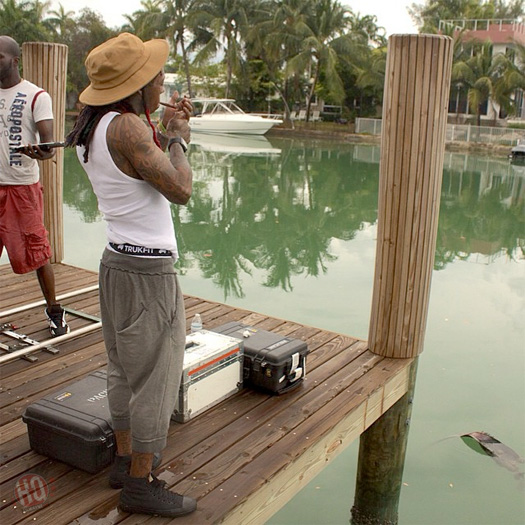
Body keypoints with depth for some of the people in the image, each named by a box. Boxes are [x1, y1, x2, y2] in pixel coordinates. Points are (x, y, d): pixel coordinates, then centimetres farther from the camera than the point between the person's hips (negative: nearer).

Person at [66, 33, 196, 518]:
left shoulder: (91, 128, 8)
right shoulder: (128, 128, -21)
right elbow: (180, 190, -20)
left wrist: (168, 131, 11)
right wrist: (176, 138, -6)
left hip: (117, 261, 10)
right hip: (148, 271, -10)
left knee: (124, 369, 20)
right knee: (155, 379, 3)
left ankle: (125, 461, 35)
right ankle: (140, 484, 16)